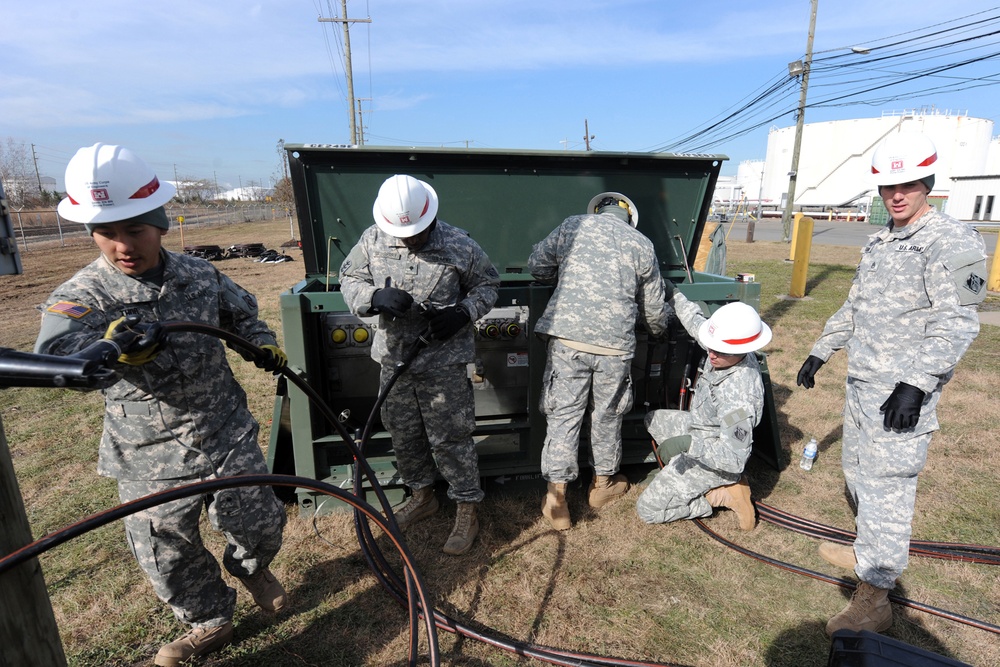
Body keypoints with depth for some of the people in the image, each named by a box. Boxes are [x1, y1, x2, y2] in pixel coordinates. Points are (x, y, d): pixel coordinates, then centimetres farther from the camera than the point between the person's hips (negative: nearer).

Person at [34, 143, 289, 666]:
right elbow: (57, 352, -36)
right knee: (166, 554, 12)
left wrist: (263, 343, -1)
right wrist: (113, 344, -57)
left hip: (228, 437, 1)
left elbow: (241, 313, 17)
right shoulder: (81, 297, -14)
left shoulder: (199, 274, -4)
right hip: (149, 460, -1)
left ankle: (250, 566, 44)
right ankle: (209, 623, 40)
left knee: (261, 524, 7)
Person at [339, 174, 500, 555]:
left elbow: (487, 284, 1)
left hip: (444, 360, -4)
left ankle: (467, 511, 21)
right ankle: (423, 495, 41)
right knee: (403, 434, 17)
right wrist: (374, 297, -18)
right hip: (394, 357, 5)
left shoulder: (460, 247, -11)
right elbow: (349, 280, 5)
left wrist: (464, 313, -18)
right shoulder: (372, 241, -4)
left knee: (450, 437, 2)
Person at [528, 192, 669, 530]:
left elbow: (537, 264, 9)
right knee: (607, 415, 18)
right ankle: (603, 483, 37)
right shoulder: (642, 244, 12)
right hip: (615, 345, 1)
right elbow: (653, 309, 16)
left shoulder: (573, 225, 10)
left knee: (563, 414, 6)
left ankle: (557, 498, 9)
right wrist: (659, 330, 38)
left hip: (566, 337, -1)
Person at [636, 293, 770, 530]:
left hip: (712, 451, -9)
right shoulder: (725, 351, -14)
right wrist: (673, 294, 7)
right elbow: (697, 322, 7)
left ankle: (724, 495, 1)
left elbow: (735, 459, -34)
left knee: (648, 510, -5)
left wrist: (689, 443, -42)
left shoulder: (739, 397, -38)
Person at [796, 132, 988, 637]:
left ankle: (874, 598, 7)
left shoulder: (952, 243, -11)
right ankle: (871, 551, 41)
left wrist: (915, 384, -27)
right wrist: (820, 353, 19)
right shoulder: (879, 242, 14)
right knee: (857, 473, 20)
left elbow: (956, 325, -18)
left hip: (901, 392, -9)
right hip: (860, 383, 9)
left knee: (884, 486, -5)